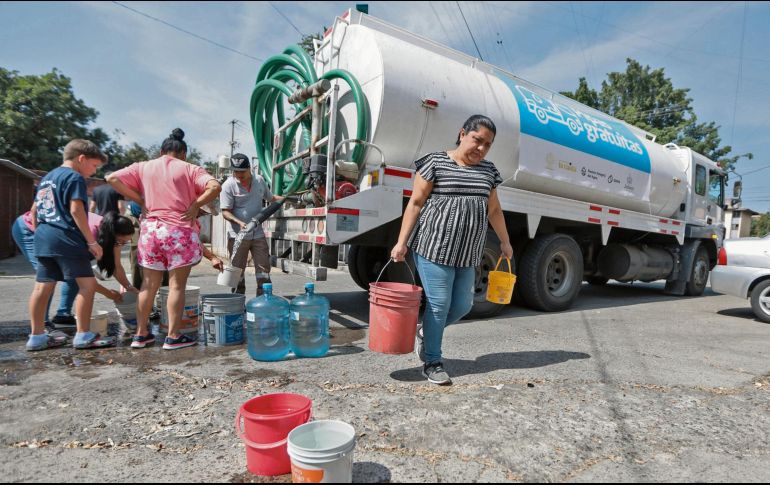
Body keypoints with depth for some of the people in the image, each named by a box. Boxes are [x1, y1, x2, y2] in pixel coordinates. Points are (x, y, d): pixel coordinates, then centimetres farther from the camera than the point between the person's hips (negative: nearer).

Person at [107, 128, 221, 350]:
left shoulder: (143, 167, 10)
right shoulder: (190, 169, 0)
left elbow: (112, 178, 4)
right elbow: (215, 187, -15)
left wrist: (139, 200, 6)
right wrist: (195, 206, -8)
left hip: (150, 230, 4)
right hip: (180, 232, -4)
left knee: (149, 285, 13)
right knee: (177, 285, 2)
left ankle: (141, 334, 20)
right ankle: (173, 337, 5)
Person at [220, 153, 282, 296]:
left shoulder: (259, 180, 5)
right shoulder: (229, 185, -9)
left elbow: (270, 197, 22)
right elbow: (225, 212, -12)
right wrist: (239, 222, -27)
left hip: (258, 234, 4)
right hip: (237, 235, -3)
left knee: (264, 269, 5)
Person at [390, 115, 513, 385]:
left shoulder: (488, 170, 13)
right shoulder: (436, 162, -4)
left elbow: (494, 210, 22)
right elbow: (415, 203, -5)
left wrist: (505, 242, 25)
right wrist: (402, 241, -9)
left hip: (468, 254, 6)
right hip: (435, 249, -6)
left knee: (462, 305, 9)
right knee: (438, 305, -1)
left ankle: (426, 333, 36)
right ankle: (431, 362, 17)